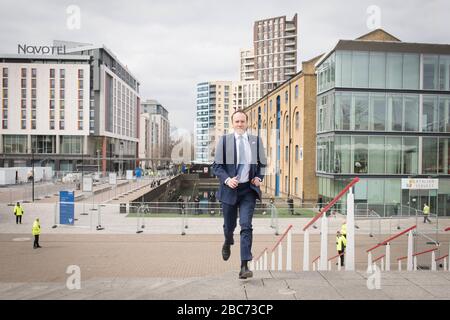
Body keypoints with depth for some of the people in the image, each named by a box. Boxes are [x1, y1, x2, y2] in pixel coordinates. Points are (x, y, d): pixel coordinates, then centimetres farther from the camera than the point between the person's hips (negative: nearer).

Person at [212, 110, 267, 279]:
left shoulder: (256, 140, 6)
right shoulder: (224, 140, 0)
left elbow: (262, 164, 15)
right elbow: (217, 165, -1)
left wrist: (259, 178, -3)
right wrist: (227, 180, -16)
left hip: (249, 189, 0)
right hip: (230, 189, 0)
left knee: (246, 226, -9)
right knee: (229, 225, 15)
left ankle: (244, 266, -5)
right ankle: (228, 243, 50)